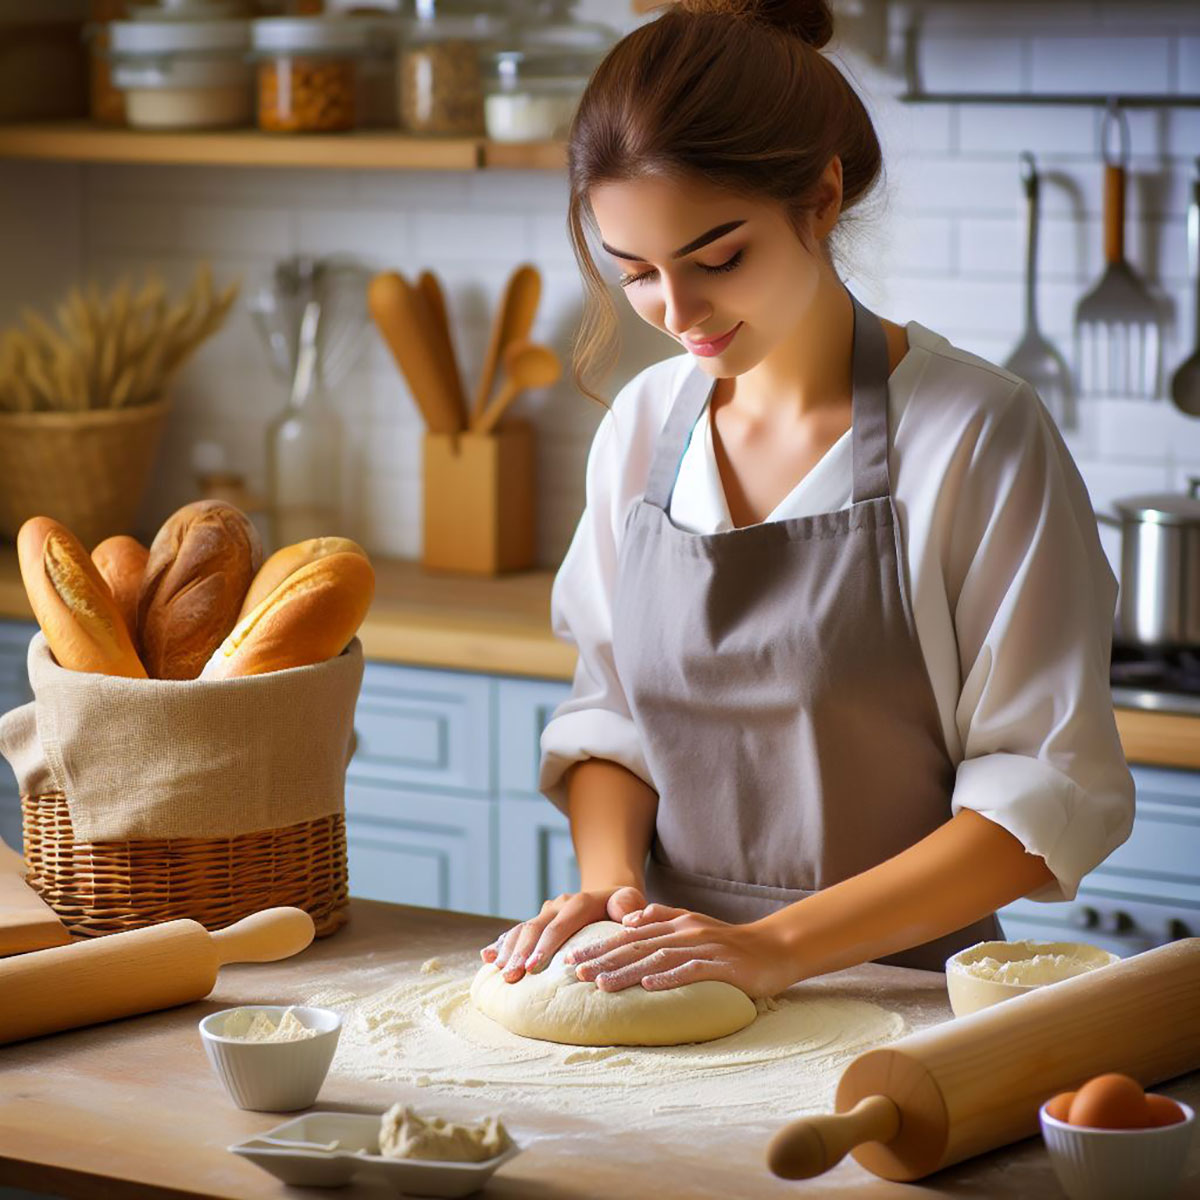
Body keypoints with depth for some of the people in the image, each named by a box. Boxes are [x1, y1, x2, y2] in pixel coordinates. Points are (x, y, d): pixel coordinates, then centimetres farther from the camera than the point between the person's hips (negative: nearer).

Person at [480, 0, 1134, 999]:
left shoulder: (974, 434, -8)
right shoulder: (642, 427, 8)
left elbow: (1049, 788, -9)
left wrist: (780, 945, -15)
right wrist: (609, 879, -3)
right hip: (669, 983, 4)